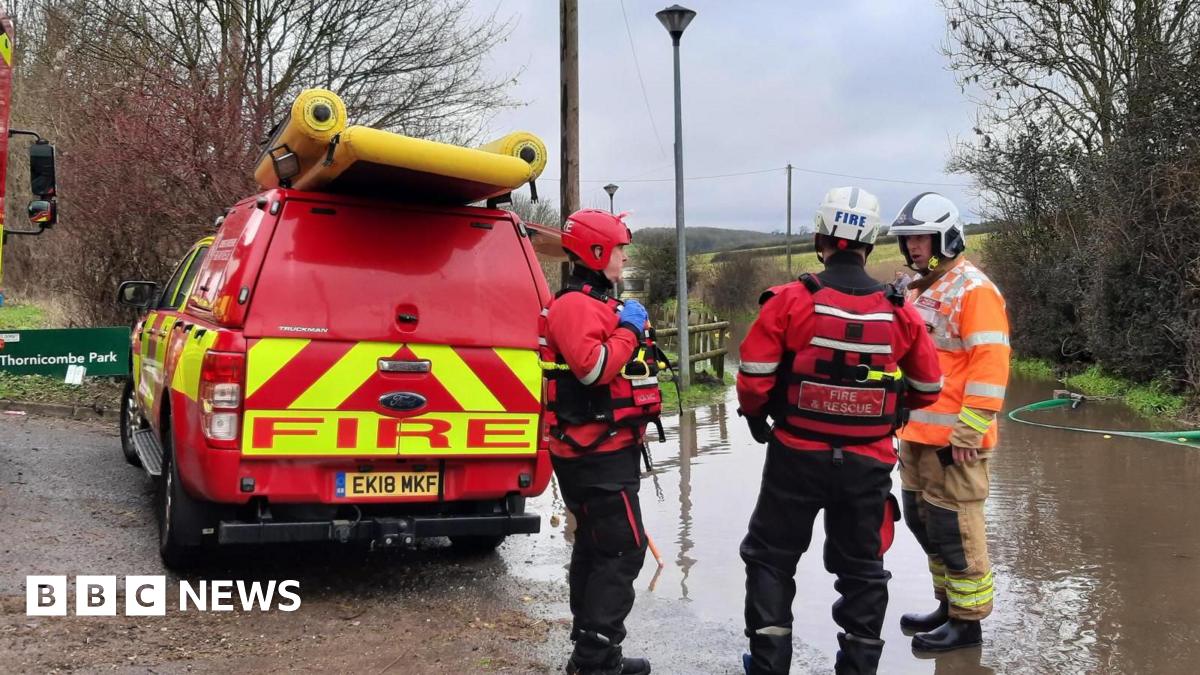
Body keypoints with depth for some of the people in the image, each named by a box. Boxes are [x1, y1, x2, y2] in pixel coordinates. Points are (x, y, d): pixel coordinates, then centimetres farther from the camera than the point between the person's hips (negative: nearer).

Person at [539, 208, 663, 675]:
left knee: (596, 548, 15)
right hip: (598, 453, -11)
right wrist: (628, 328, -19)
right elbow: (592, 367, -29)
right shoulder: (576, 305, -15)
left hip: (604, 450, 11)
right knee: (623, 550, -11)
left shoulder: (599, 302, 18)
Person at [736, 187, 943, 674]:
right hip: (868, 463, 2)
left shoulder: (789, 301, -12)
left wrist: (755, 415, 9)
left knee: (771, 557, 14)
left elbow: (753, 377, -12)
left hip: (797, 456, -2)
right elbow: (928, 387, 7)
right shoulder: (900, 312, -3)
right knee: (861, 568, 17)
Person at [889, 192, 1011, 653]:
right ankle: (949, 602, 30)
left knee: (954, 528, -3)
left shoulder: (974, 290, -12)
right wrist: (902, 419, 21)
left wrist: (968, 431, -20)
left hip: (952, 437, -9)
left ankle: (968, 620, 9)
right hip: (916, 433, 9)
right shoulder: (918, 290, 16)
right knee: (922, 521, 16)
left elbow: (990, 365, -18)